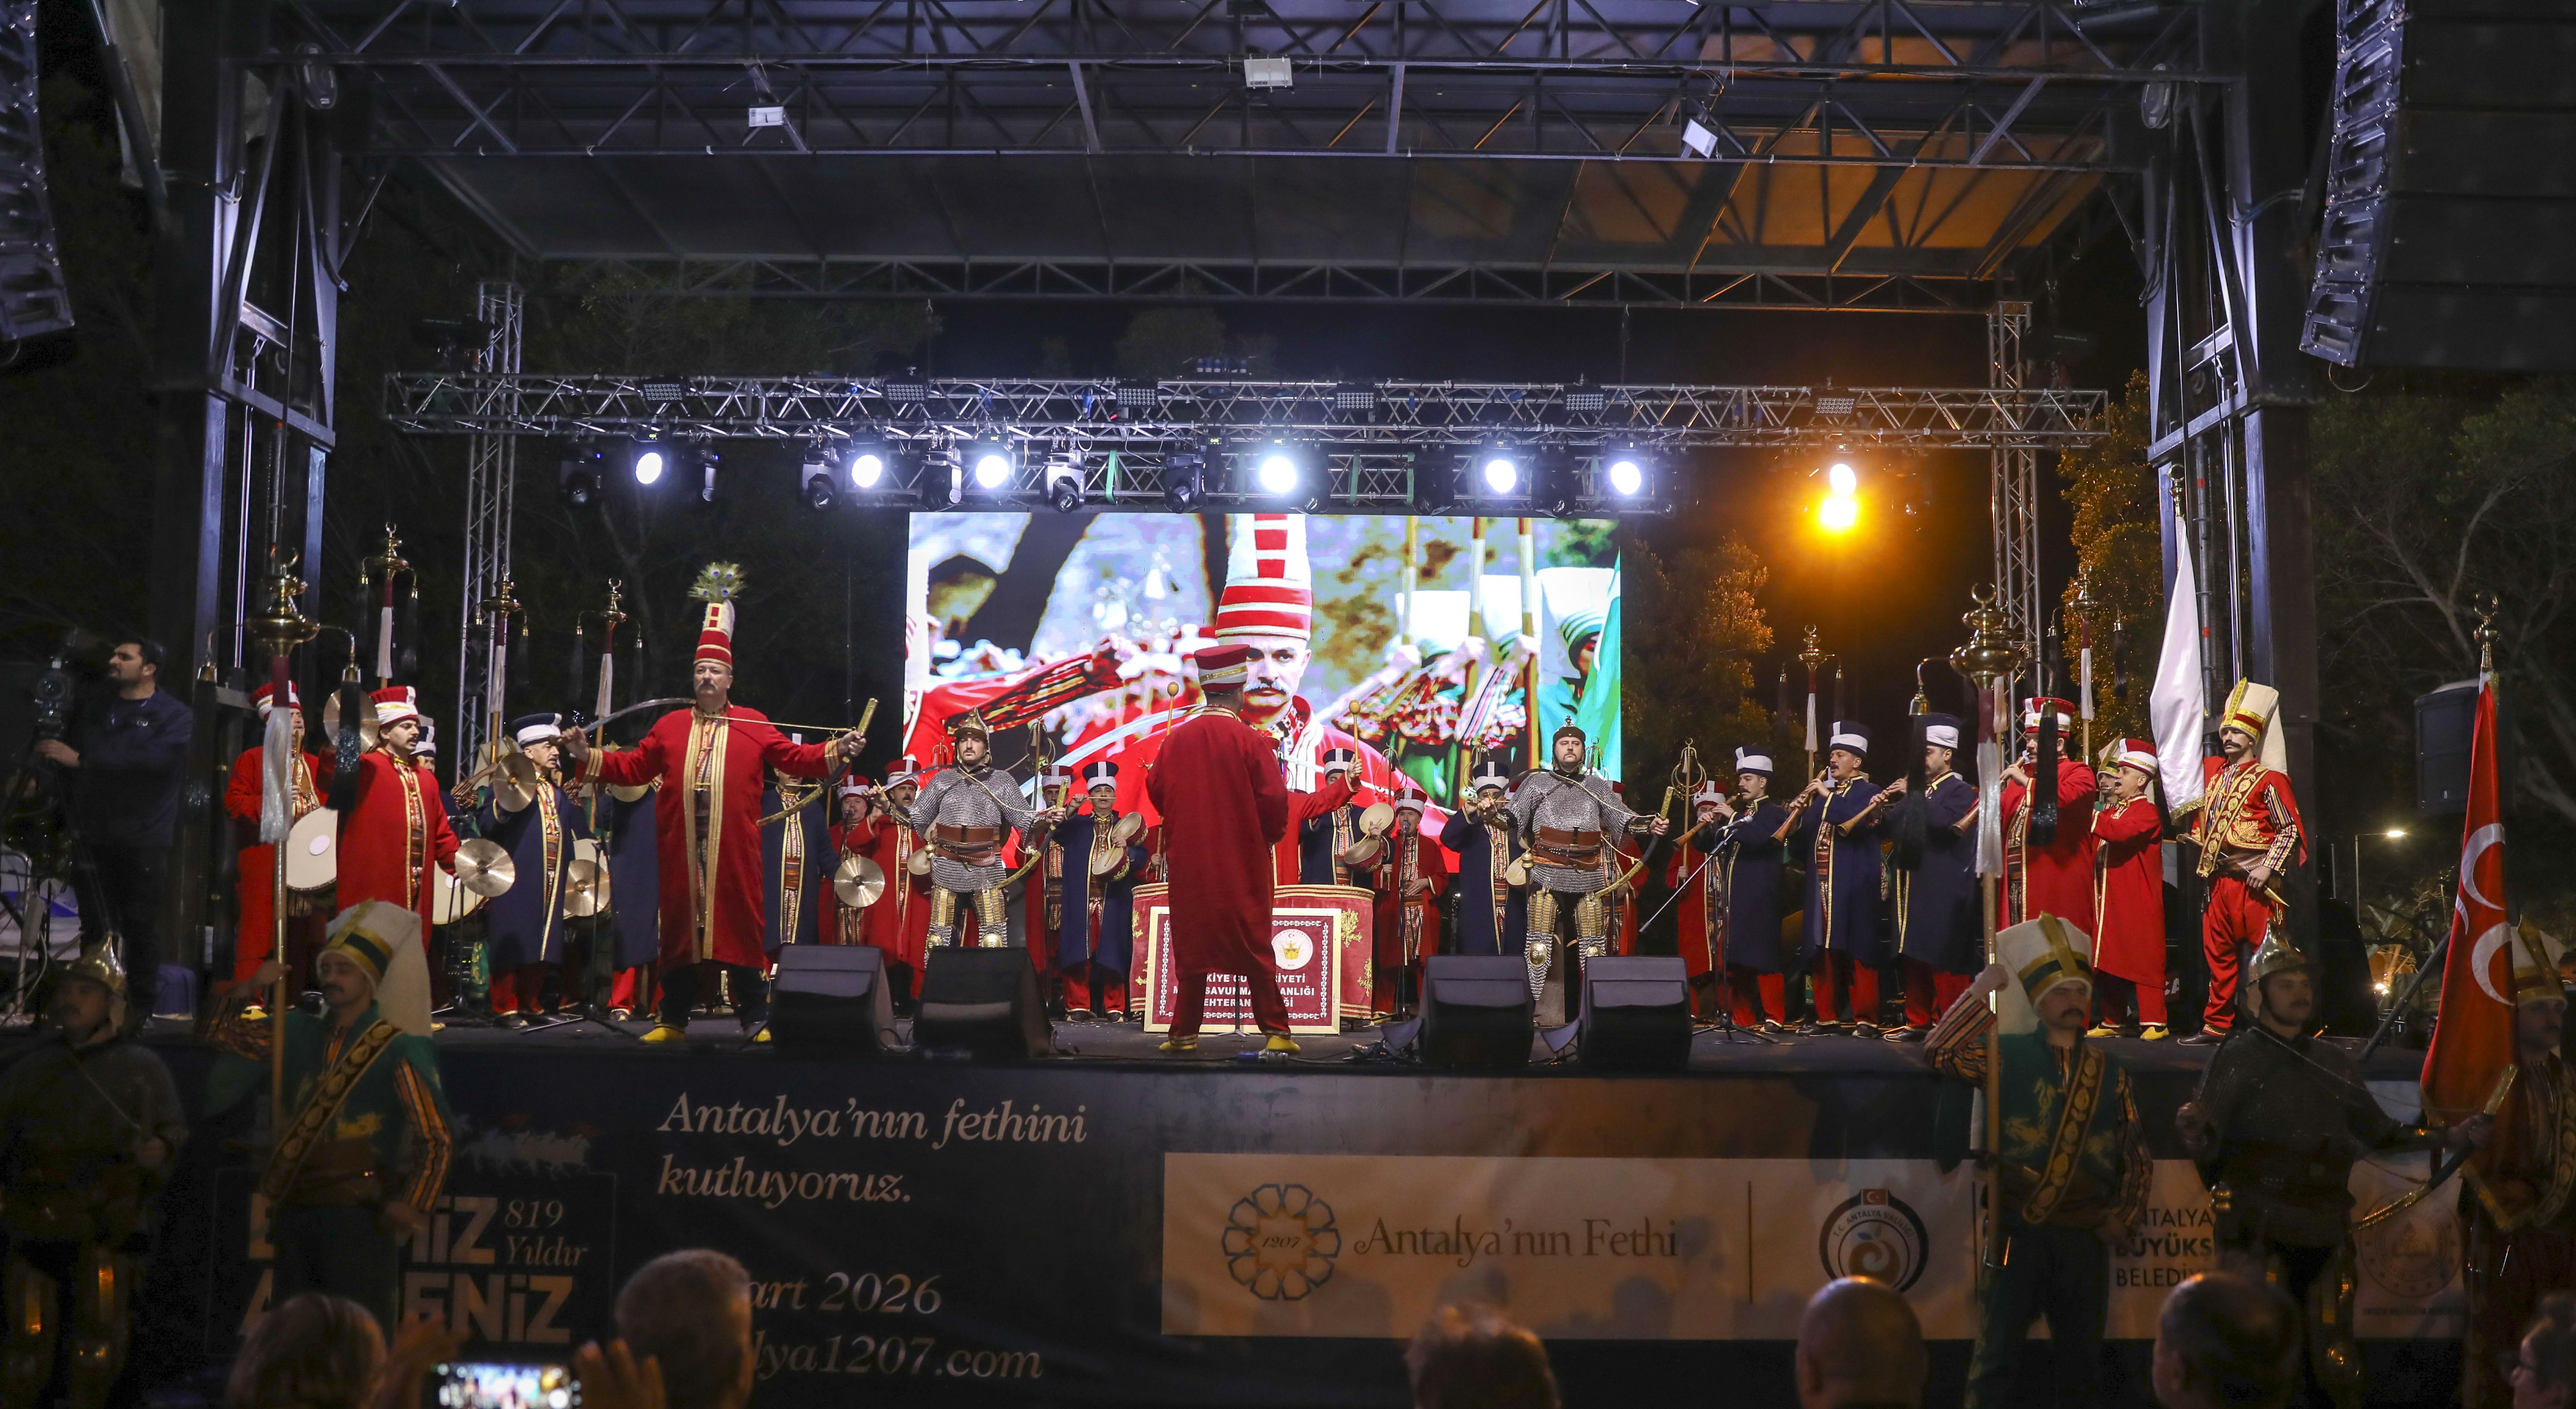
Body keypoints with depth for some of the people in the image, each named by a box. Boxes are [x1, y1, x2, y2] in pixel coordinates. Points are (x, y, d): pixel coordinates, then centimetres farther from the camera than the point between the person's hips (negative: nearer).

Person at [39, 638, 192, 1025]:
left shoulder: (175, 715, 0)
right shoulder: (95, 711, 18)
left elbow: (153, 761, -17)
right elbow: (66, 753, 18)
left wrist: (81, 760, -17)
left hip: (143, 840, -4)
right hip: (94, 837, 4)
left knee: (141, 926, -3)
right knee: (95, 928, 2)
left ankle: (139, 1008, 6)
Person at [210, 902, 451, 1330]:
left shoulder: (397, 1050, -6)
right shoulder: (300, 1034, 11)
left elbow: (438, 1137, -8)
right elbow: (219, 1032, 21)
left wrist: (411, 1209, -15)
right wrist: (249, 989, 4)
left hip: (358, 1217, -6)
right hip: (296, 1211, 6)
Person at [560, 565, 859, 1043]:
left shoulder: (753, 725, 8)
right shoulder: (671, 726, 13)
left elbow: (794, 758, 5)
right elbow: (632, 768, 13)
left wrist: (835, 751, -9)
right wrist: (587, 757, 4)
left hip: (733, 847, -2)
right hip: (682, 846, 2)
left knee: (739, 925, -2)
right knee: (681, 925, 6)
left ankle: (757, 1020, 5)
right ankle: (673, 1020, 14)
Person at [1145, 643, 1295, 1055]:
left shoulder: (1176, 738, -1)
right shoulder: (1251, 742, -11)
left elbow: (1155, 790, 6)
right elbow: (1274, 799, -12)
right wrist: (1270, 836, 7)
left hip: (1189, 861, 3)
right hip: (1242, 864, -3)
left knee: (1192, 946, 10)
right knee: (1254, 948, 3)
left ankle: (1185, 1033, 11)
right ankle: (1276, 1031, 2)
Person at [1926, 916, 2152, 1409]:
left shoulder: (2109, 1071, 10)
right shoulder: (2008, 1055, 0)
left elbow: (2137, 1154, 15)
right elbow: (1941, 1052, -16)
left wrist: (2125, 1216, 4)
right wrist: (1986, 987, -16)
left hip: (2085, 1239, 3)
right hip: (2018, 1234, -3)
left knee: (2083, 1363, 12)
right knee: (1995, 1360, -4)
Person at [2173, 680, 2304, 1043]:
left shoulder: (2270, 780, -4)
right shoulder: (2211, 772, 15)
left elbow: (2291, 829, -8)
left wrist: (2269, 869, -15)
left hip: (2256, 883, -7)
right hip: (2219, 880, 7)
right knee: (2218, 955, 10)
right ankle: (2216, 1026, 16)